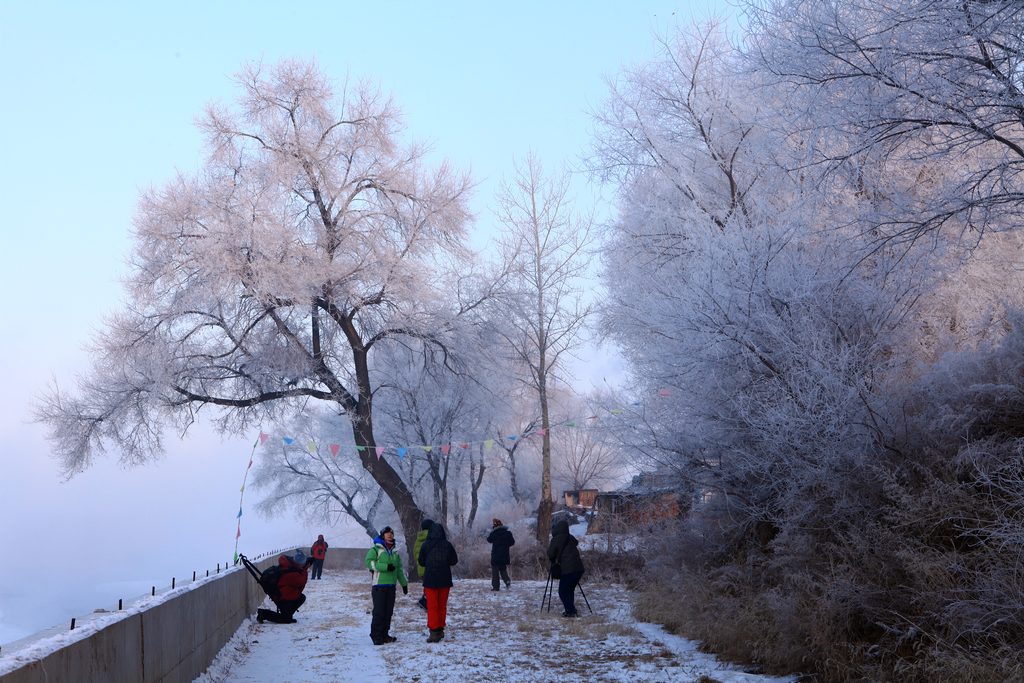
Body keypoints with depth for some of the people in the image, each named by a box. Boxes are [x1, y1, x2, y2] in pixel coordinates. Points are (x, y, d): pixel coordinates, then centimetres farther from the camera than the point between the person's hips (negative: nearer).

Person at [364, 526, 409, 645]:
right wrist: (386, 567, -20)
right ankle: (376, 635, -4)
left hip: (391, 586, 6)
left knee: (388, 611, 8)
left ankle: (384, 634, 16)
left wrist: (404, 583, 25)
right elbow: (369, 562, -16)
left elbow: (399, 570, 25)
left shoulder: (395, 552, 18)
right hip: (379, 586, -6)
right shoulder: (376, 549, -3)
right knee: (379, 611, -8)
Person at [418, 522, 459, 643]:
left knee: (432, 606, 2)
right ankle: (440, 630, 20)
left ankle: (434, 632, -4)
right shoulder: (447, 545, -6)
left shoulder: (426, 545, -9)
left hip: (430, 579, -2)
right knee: (442, 605, 14)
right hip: (444, 579, 2)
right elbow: (454, 560, 1)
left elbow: (421, 561, -1)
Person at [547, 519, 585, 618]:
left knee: (563, 591, 3)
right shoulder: (571, 538, 14)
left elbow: (550, 555, -1)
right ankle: (571, 610, 19)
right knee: (570, 590, 19)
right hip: (578, 568, 7)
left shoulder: (556, 540, -4)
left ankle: (570, 611, -5)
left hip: (567, 570, -7)